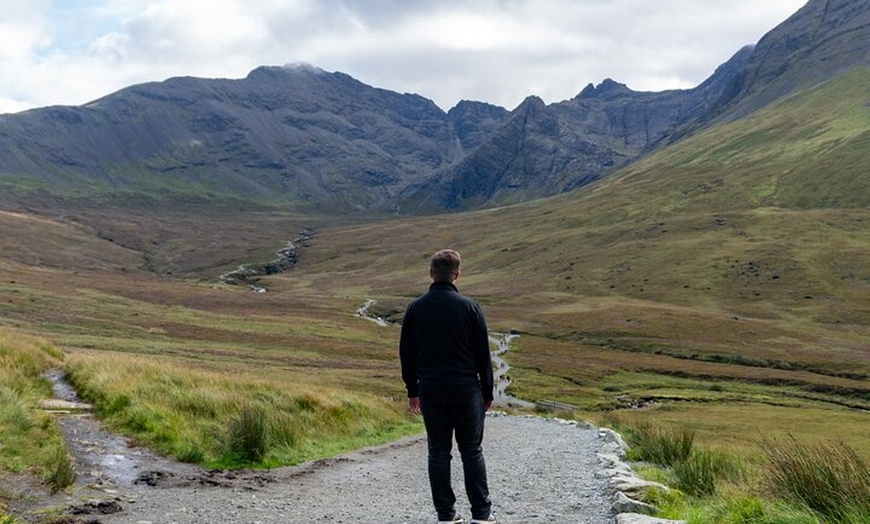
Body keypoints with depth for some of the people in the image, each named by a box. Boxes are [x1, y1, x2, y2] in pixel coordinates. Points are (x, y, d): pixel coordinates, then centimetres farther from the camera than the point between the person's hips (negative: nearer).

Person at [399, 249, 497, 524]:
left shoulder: (415, 308, 1)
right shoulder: (469, 307, -6)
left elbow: (406, 354, 6)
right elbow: (483, 354, -2)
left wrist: (412, 391, 16)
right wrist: (487, 393, 7)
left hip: (430, 391, 2)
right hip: (466, 390, -2)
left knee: (438, 452, 8)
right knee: (472, 451, 6)